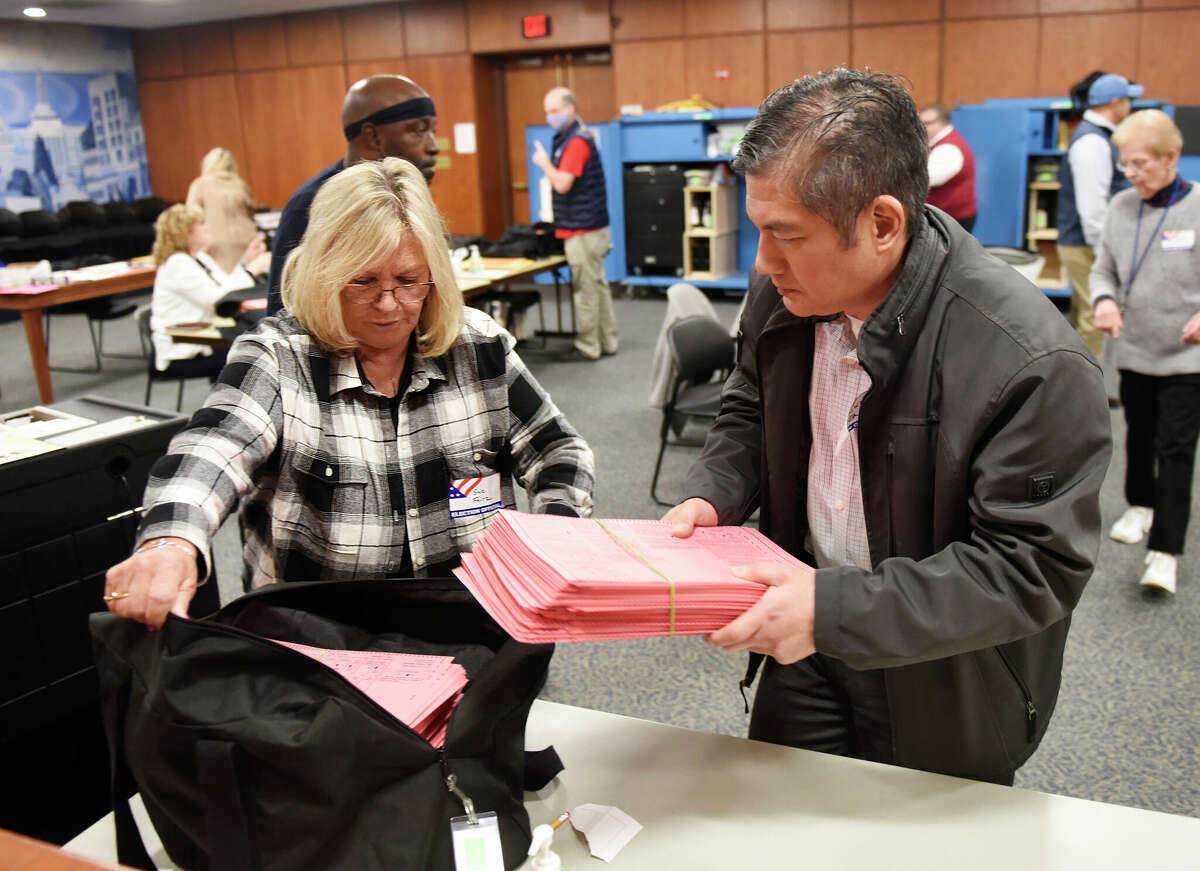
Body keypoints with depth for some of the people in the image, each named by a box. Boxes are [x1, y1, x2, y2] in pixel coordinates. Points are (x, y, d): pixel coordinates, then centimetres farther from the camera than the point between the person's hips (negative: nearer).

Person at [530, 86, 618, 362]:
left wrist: (544, 162, -8)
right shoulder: (568, 138, 16)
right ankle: (607, 342, 20)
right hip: (587, 228, 10)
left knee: (586, 289, -4)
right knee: (598, 287, 13)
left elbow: (562, 183, -21)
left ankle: (588, 347, 3)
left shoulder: (576, 141, -16)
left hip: (583, 231, -10)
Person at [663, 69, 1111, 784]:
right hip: (806, 646, 5)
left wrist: (836, 609, -33)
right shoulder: (784, 292, -10)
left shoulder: (1034, 364, -30)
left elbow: (1034, 570, -26)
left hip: (940, 692, -4)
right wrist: (713, 497, -12)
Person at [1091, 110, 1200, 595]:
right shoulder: (1121, 207, 1)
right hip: (1134, 350, 4)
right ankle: (1140, 506, 42)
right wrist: (1104, 299, -13)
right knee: (1139, 436, 19)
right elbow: (1103, 268, 8)